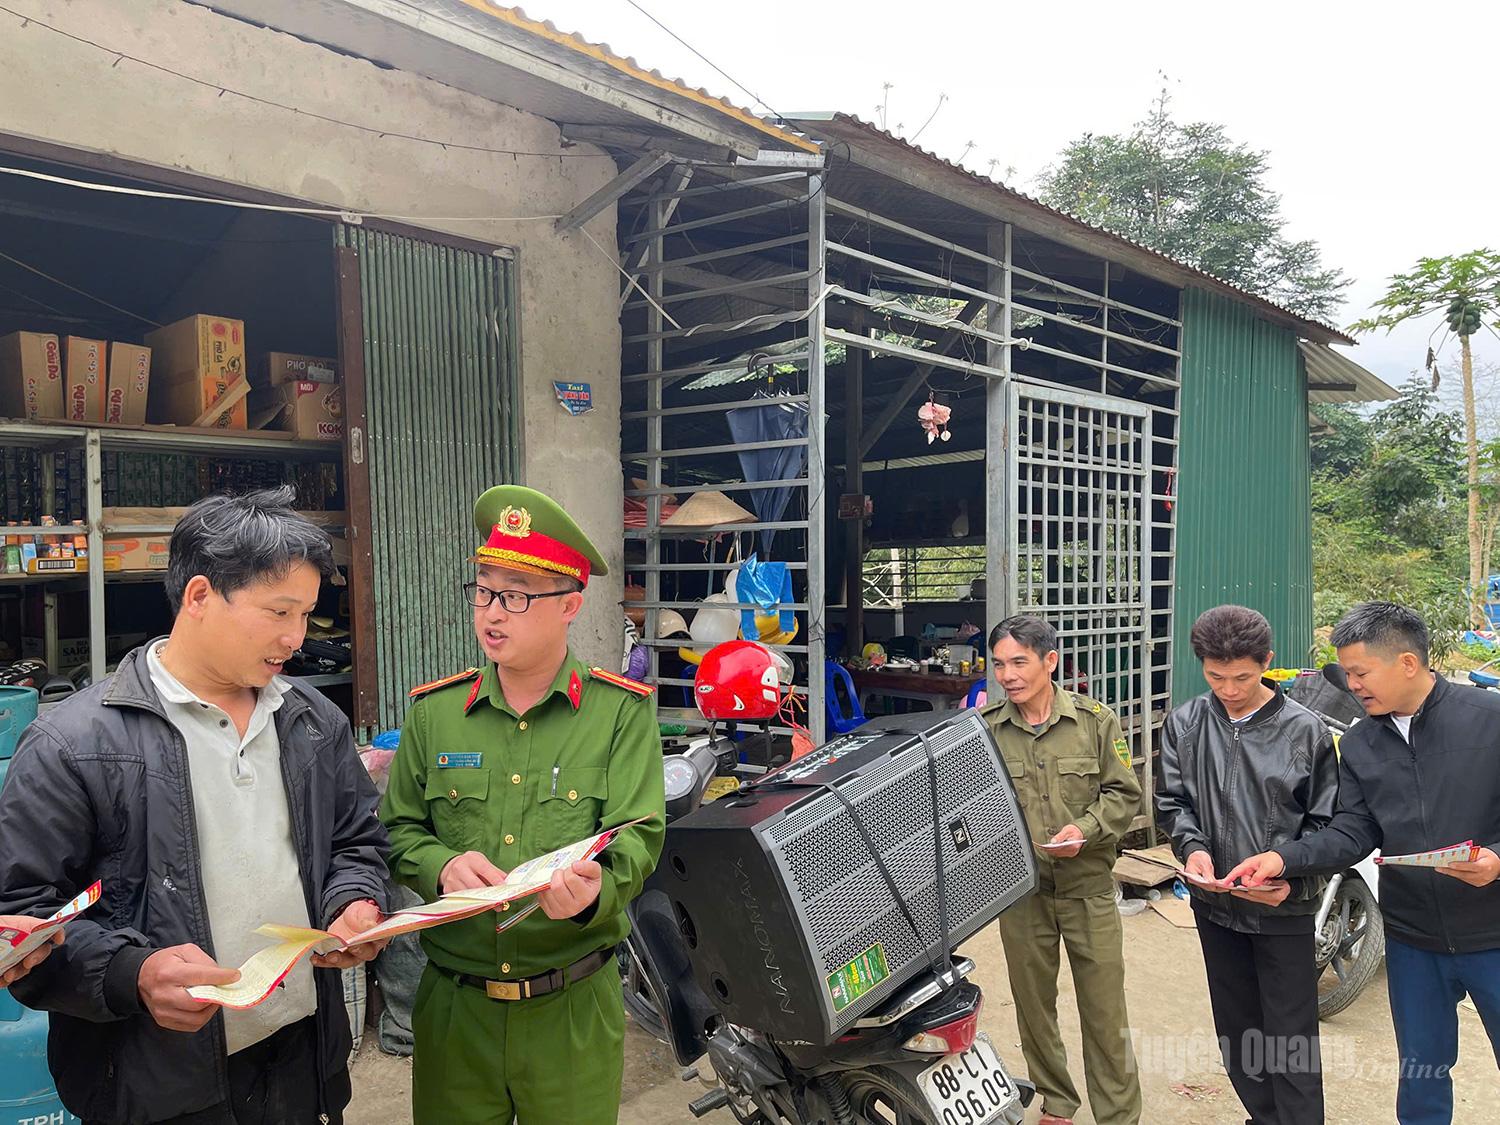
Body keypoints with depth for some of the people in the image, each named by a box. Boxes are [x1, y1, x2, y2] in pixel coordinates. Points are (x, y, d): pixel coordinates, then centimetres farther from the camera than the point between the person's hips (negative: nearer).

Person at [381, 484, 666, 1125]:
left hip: (574, 1007, -2)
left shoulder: (621, 712, -6)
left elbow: (637, 833, -11)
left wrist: (594, 888, -32)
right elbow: (399, 828, 5)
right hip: (453, 1004, 2)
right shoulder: (434, 711, 3)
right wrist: (442, 866, -17)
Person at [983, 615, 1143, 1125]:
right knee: (1032, 1002, 15)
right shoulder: (984, 729, -2)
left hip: (1087, 886, -1)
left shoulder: (1095, 720, -3)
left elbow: (1124, 794, 1)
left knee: (1104, 1007, 5)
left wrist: (1084, 829, -14)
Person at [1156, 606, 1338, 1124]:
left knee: (1291, 1038, 2)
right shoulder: (1185, 724, -2)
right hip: (1215, 903, 3)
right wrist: (1192, 848, -14)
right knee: (1236, 1029, 17)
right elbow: (1170, 801, 4)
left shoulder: (1306, 730, -8)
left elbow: (1325, 820, -2)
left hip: (1286, 909, -3)